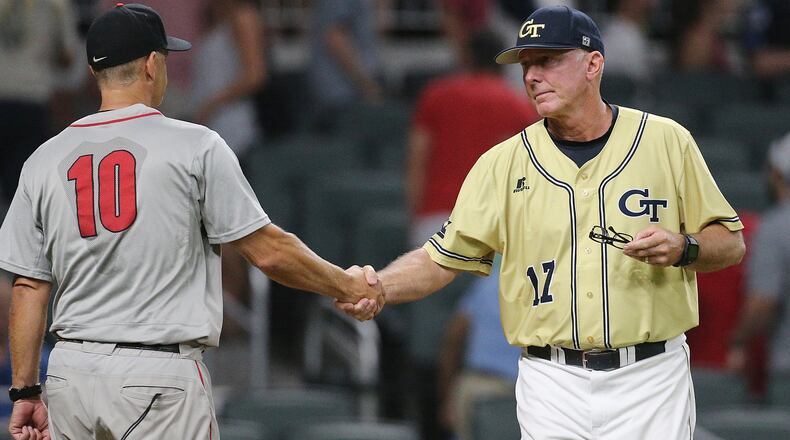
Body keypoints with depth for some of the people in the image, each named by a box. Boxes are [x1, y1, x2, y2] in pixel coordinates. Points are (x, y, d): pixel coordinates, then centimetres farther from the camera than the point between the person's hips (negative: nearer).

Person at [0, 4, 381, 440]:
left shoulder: (45, 159, 6)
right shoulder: (196, 147, -4)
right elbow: (268, 251, -3)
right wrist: (346, 286, 12)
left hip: (70, 371, 4)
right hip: (160, 375, -4)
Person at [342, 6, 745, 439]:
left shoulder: (667, 141, 2)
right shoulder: (502, 163, 4)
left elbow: (731, 243, 7)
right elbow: (442, 258, 4)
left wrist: (682, 247, -15)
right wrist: (378, 288, -15)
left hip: (650, 384, -1)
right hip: (552, 387, 1)